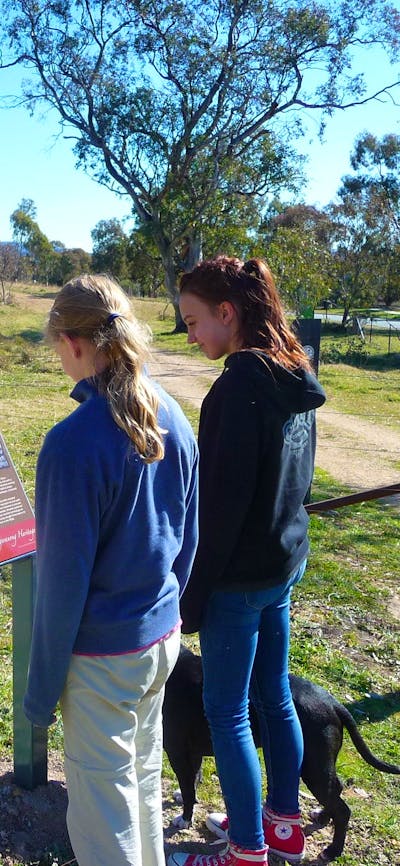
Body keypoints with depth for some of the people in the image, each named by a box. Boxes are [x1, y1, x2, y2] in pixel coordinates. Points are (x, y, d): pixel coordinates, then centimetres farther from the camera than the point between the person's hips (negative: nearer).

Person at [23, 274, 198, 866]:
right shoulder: (173, 419, -4)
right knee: (144, 772, 26)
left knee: (102, 801, 13)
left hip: (102, 655, -7)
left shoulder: (74, 443, -25)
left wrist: (42, 686, -7)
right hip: (163, 637, 7)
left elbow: (64, 577, -20)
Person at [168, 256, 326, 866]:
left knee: (226, 713, 7)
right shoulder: (295, 376, 5)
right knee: (274, 697, 21)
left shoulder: (242, 384, -22)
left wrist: (193, 594, -15)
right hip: (286, 563, 9)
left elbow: (224, 501, -22)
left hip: (241, 576, -9)